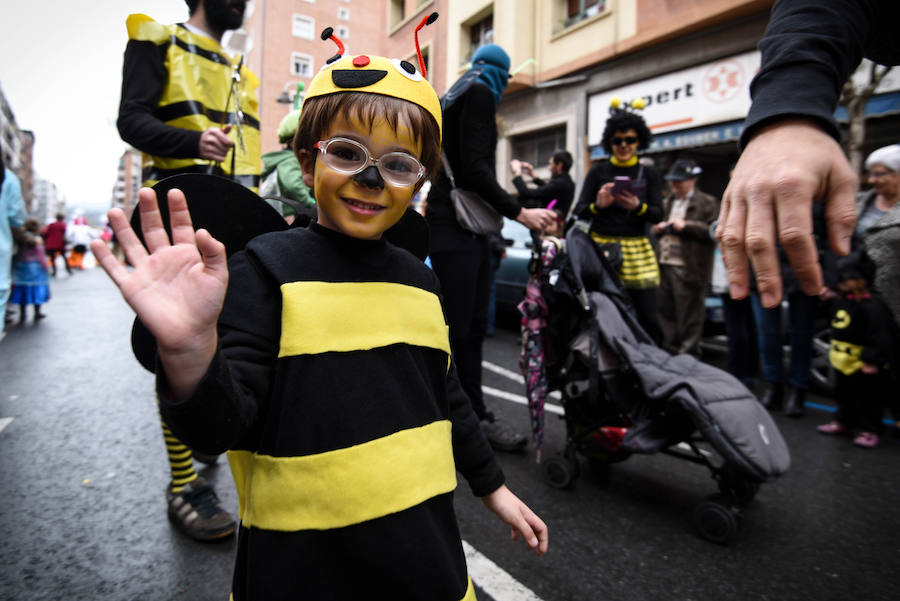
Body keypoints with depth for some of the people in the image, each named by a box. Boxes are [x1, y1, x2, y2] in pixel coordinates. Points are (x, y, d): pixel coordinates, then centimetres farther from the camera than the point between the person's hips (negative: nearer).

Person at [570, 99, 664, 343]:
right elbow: (579, 212, 4)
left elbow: (658, 215, 3)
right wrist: (598, 205, -17)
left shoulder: (649, 174, 11)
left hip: (636, 249, 1)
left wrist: (637, 207, -17)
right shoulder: (598, 171, 9)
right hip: (600, 247, -1)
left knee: (648, 318, -4)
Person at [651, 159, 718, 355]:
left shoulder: (707, 203, 1)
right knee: (666, 311, 11)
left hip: (687, 268, -6)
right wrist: (658, 229, 7)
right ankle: (669, 349, 22)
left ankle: (687, 352, 9)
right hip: (664, 265, 6)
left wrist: (685, 226, -14)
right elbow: (654, 227, 31)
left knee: (689, 316, -1)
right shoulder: (667, 202, 20)